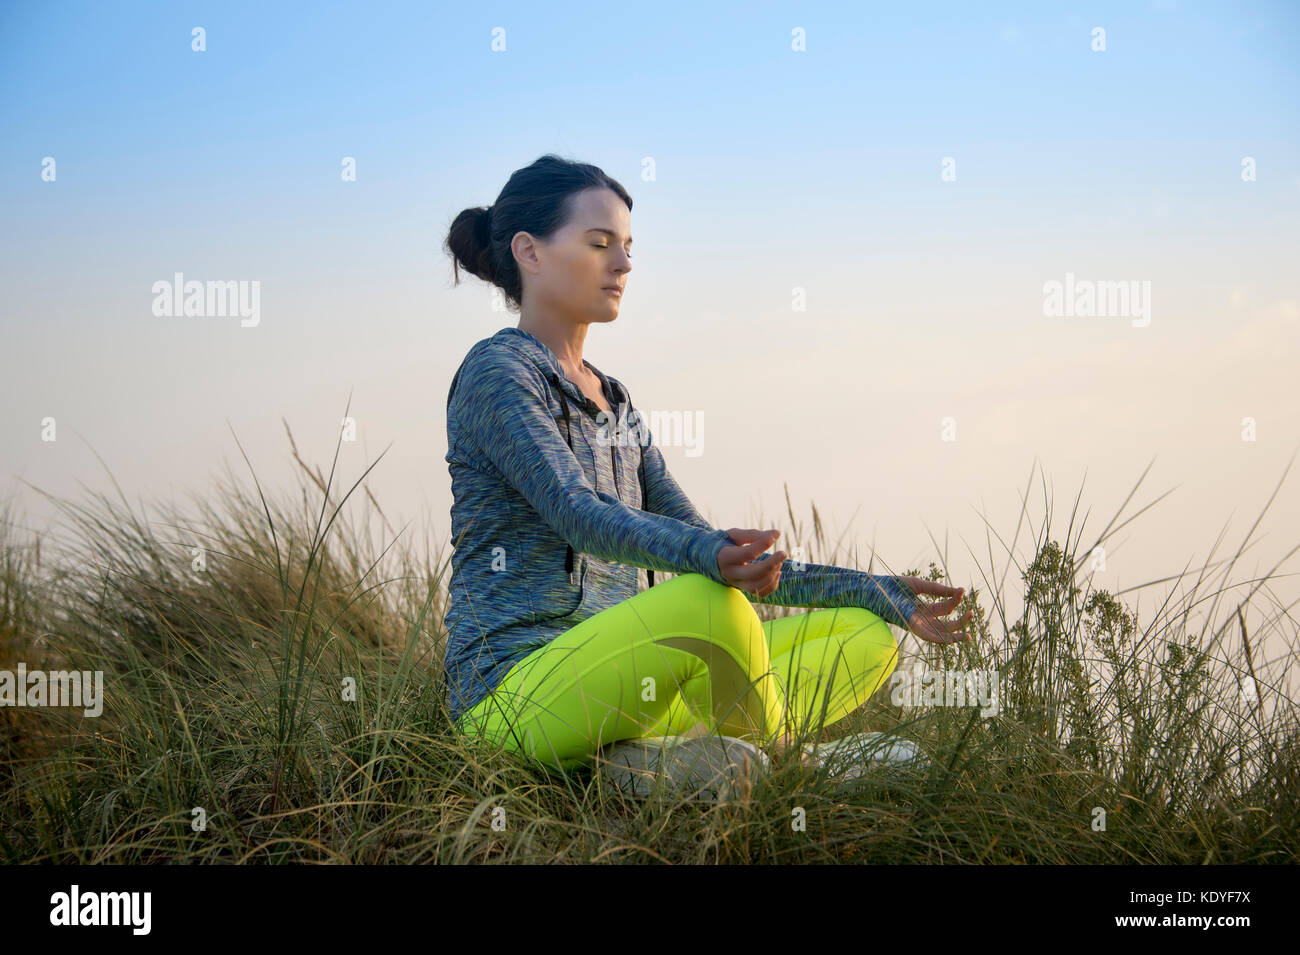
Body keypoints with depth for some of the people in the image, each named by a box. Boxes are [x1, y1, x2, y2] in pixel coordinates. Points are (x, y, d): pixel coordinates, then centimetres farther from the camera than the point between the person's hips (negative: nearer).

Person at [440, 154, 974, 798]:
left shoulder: (614, 403, 21)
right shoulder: (496, 372, -5)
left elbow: (732, 565, 21)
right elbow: (577, 513, -24)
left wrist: (880, 594, 13)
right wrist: (711, 556, -43)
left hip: (612, 682, 9)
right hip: (516, 689, -9)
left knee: (865, 634, 1)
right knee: (709, 605, -36)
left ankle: (664, 755, -17)